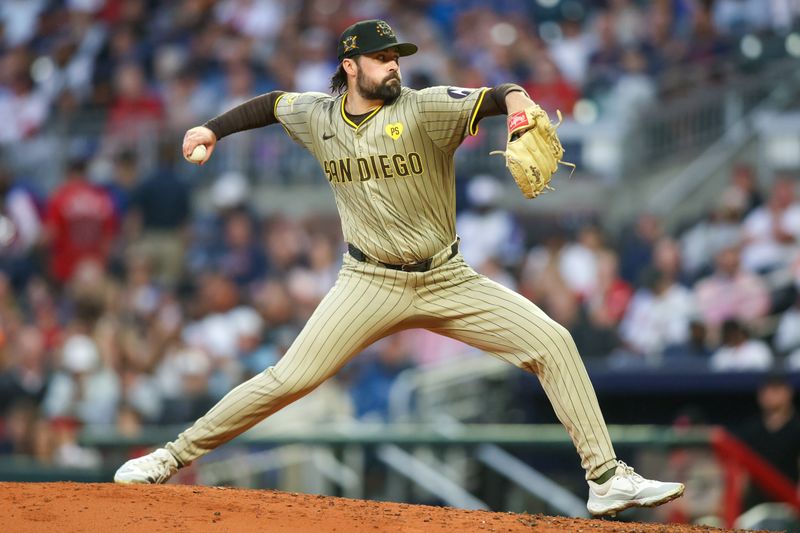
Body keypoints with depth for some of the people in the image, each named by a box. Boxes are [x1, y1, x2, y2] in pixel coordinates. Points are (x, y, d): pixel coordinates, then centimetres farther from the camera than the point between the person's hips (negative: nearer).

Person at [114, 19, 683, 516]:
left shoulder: (423, 108, -10)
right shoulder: (317, 116, 1)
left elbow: (485, 99, -27)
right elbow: (270, 103, 21)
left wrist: (515, 96, -50)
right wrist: (213, 129, 9)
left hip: (447, 281, 0)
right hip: (371, 286, 0)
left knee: (553, 343, -13)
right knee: (289, 379, -11)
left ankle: (606, 479, -8)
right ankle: (175, 455, 4)